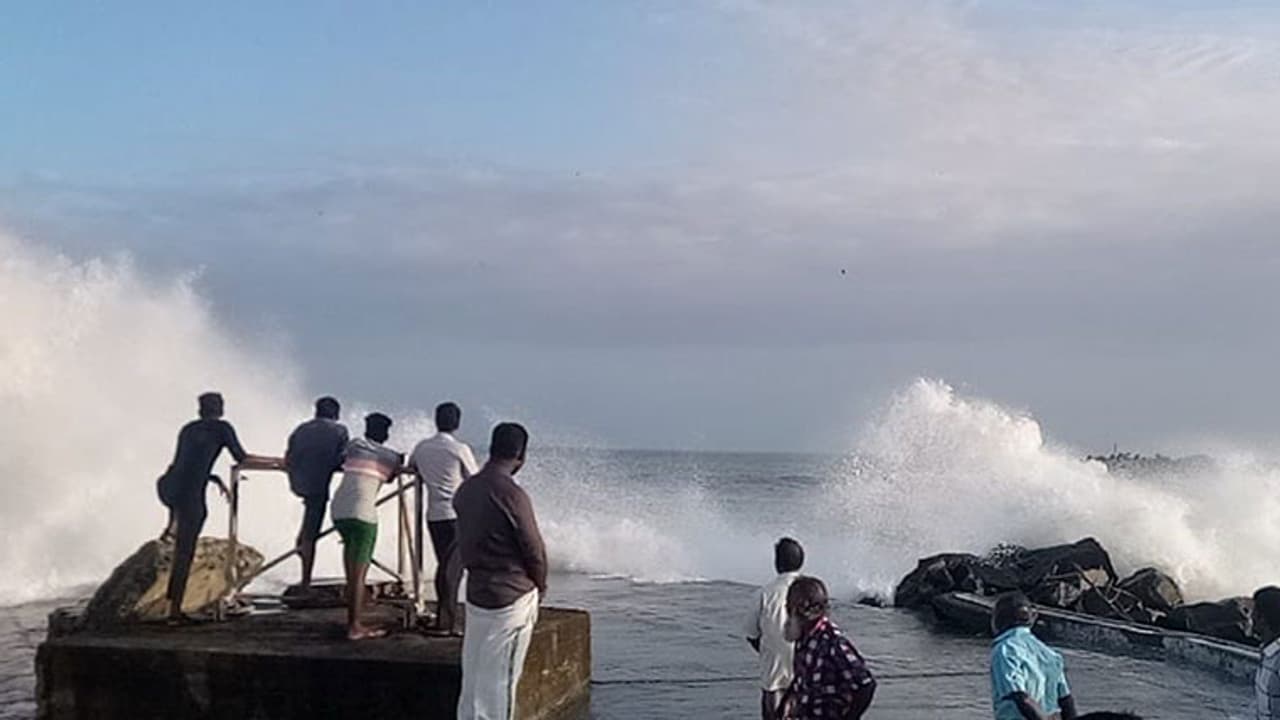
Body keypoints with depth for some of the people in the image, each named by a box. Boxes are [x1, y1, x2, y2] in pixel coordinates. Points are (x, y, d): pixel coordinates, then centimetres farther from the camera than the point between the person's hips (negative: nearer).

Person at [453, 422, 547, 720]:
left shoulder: (465, 490, 3)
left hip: (475, 593, 7)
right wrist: (540, 586, 5)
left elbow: (466, 542, 11)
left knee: (473, 676, 15)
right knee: (500, 679, 1)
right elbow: (533, 548, -12)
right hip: (511, 598, -7)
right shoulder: (511, 493, -19)